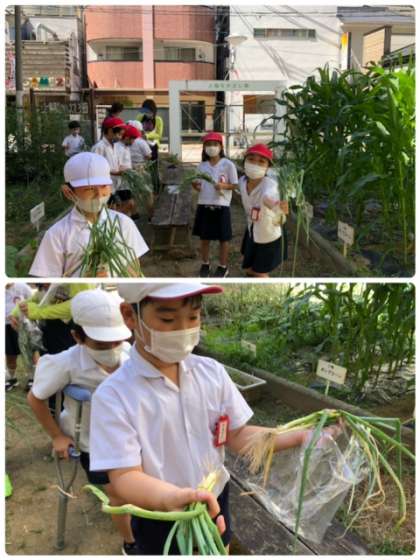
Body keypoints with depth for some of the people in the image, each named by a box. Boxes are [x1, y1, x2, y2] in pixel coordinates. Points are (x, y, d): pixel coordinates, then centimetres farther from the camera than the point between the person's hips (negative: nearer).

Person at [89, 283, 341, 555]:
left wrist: (300, 437, -16)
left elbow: (237, 435, -3)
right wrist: (174, 497, -43)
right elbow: (124, 476, -24)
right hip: (159, 523, -4)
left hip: (215, 507, 4)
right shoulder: (113, 395, -22)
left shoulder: (212, 372, -8)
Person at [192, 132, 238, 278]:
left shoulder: (228, 164, -6)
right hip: (204, 205, 4)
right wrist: (196, 186, -12)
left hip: (221, 206, -3)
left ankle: (223, 267, 22)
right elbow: (199, 186, 10)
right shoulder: (202, 165, 6)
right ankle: (205, 264, 28)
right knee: (204, 237, 12)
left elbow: (234, 184, -4)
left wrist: (223, 186, -21)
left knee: (223, 238, 7)